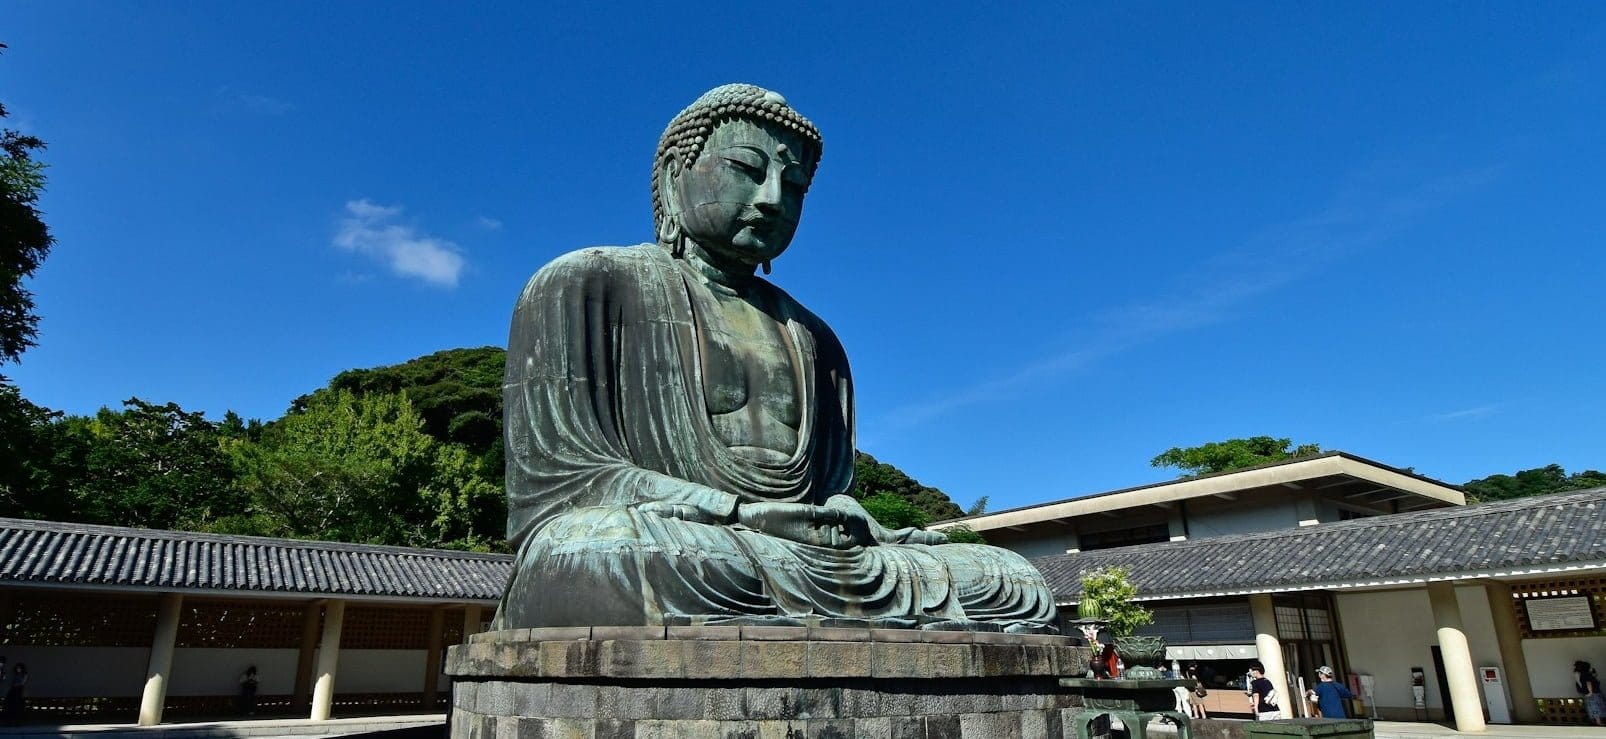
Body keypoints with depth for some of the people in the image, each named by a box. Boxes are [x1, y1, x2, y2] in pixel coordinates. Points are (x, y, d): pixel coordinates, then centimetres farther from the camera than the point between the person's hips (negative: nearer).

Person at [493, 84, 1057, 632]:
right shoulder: (585, 285, 7)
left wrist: (850, 523, -7)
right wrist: (747, 514, -15)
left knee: (1015, 584, -14)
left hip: (799, 563, 5)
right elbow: (555, 471, -4)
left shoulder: (813, 339, 24)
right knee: (607, 561, -40)